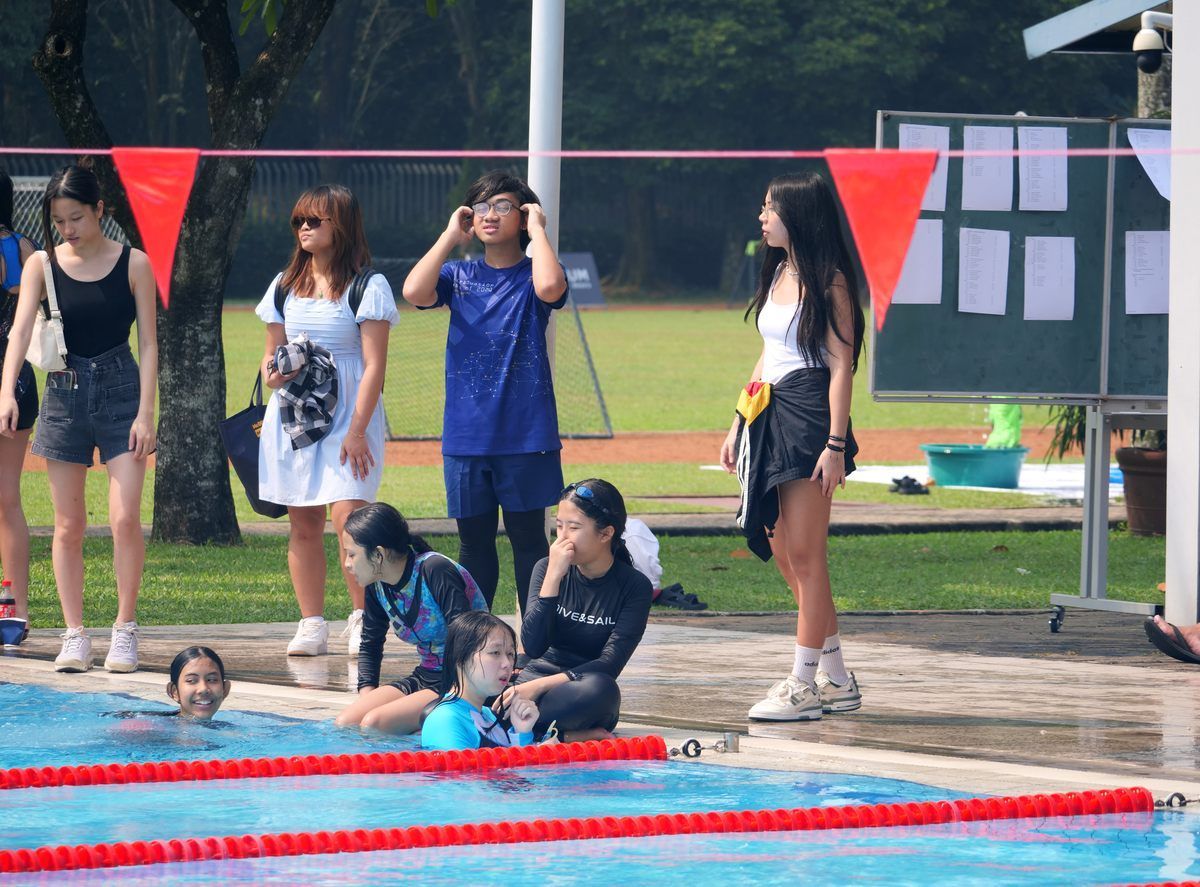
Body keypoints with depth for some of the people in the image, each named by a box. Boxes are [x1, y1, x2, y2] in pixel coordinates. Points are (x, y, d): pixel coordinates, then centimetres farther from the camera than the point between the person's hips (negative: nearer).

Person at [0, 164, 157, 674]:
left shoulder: (132, 264, -2)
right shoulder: (42, 265, 1)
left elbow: (148, 343, -1)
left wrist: (146, 412, -9)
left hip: (120, 392, -2)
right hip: (65, 392, 2)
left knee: (124, 519, -11)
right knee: (68, 526, 3)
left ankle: (125, 630, 0)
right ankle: (74, 636, 8)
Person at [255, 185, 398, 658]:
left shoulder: (368, 286, -4)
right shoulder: (285, 286, 12)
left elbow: (374, 365, -8)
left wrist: (357, 430, -15)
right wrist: (272, 370, -6)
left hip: (346, 416, -5)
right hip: (292, 418, 5)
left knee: (347, 516, -16)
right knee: (303, 523, 4)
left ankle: (363, 620, -4)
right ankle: (312, 627, 9)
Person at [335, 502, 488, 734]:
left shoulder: (436, 571, -19)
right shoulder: (377, 586, 4)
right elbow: (370, 646, 19)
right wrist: (367, 696, 3)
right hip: (424, 678, 7)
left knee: (374, 723, -25)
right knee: (345, 723, -13)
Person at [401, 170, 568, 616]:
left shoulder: (532, 274, 1)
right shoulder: (458, 275, 9)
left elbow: (550, 287, -25)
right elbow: (414, 292, -11)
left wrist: (537, 229, -11)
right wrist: (450, 236, -4)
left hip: (525, 433, -3)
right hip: (466, 435, 3)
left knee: (527, 537, 3)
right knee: (474, 540, 9)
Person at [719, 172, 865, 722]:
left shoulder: (829, 282, -8)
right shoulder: (778, 274, 15)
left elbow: (841, 365, -12)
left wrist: (835, 444, -18)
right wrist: (738, 427, 19)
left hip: (810, 416, -9)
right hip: (770, 417, 9)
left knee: (804, 554, -7)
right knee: (784, 554, 9)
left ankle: (804, 685, -5)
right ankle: (836, 680, 17)